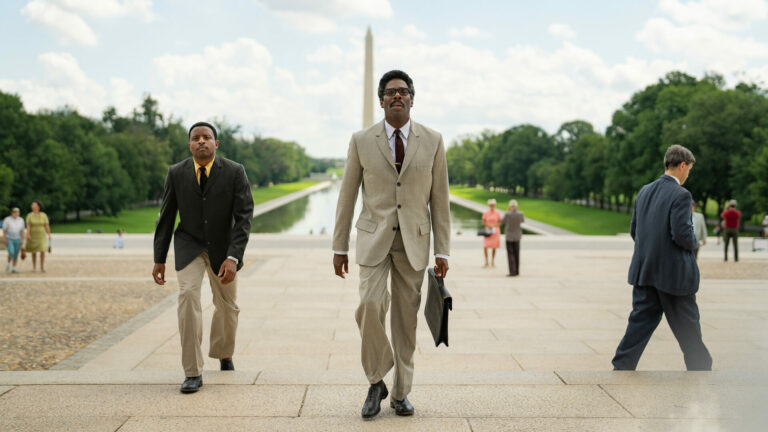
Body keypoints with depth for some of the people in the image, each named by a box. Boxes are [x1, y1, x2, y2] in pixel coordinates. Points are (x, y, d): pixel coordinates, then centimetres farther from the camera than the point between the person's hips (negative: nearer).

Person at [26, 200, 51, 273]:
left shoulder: (44, 215, -4)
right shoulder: (29, 216, -4)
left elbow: (47, 226, -3)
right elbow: (28, 226, -12)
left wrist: (49, 235, -4)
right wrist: (28, 235, -24)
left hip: (41, 235, 0)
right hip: (33, 236, 1)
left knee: (42, 251, -12)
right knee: (34, 252, 6)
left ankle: (42, 267, -2)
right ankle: (34, 267, 21)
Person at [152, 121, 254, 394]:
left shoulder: (235, 172, -17)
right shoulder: (176, 173, -11)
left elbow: (244, 217, -20)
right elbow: (166, 217, -2)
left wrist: (233, 257, -30)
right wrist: (159, 259, -1)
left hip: (223, 246, 1)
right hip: (189, 245, 0)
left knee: (227, 305, 14)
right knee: (188, 294, -23)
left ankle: (223, 353, 46)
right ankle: (193, 372, -18)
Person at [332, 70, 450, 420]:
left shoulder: (432, 141, 1)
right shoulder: (362, 141, 1)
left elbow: (439, 199, 3)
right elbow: (347, 196, 5)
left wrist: (442, 250, 0)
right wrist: (339, 247, 3)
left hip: (414, 240, 1)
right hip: (374, 237, -1)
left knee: (406, 318, 4)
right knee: (370, 305, -18)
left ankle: (401, 393, 18)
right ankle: (376, 383, 2)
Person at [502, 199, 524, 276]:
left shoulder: (507, 214, -19)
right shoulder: (520, 213, -9)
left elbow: (504, 222, 2)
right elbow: (522, 221, 13)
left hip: (509, 236, -4)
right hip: (517, 236, 4)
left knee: (510, 254, -1)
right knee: (516, 254, 14)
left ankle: (513, 271, -7)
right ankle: (517, 271, 18)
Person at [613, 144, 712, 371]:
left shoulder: (644, 191, 7)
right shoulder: (680, 195, -15)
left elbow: (633, 230, 11)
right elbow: (681, 233, -22)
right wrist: (693, 243, -1)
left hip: (644, 270, 6)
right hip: (674, 273, -6)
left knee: (641, 319, 10)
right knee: (687, 326, 8)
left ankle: (621, 367, 7)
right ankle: (700, 368, 22)